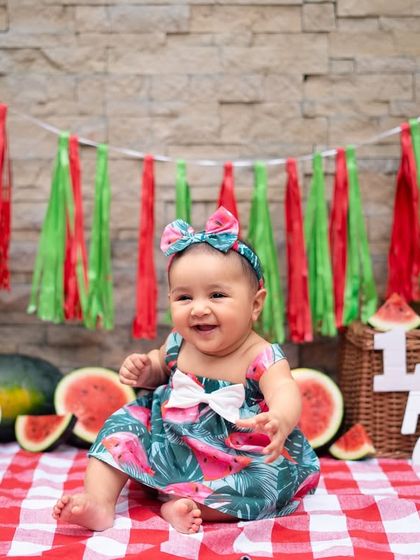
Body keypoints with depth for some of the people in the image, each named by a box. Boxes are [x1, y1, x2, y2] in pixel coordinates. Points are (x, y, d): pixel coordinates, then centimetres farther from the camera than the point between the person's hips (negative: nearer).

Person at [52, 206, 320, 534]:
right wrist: (145, 372, -6)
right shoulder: (179, 344, -4)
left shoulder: (262, 358, -20)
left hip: (235, 465, -4)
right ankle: (99, 502, -13)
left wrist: (280, 420, -64)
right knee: (127, 421, -6)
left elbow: (285, 393, -39)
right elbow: (161, 366, 19)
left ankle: (189, 505, -28)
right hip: (169, 445, 5)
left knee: (278, 473, -29)